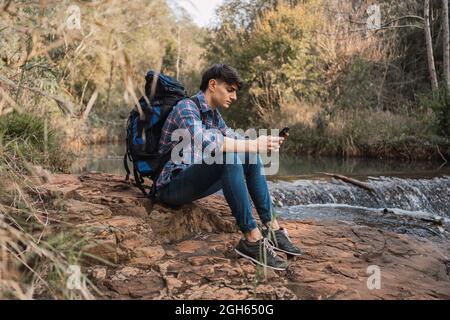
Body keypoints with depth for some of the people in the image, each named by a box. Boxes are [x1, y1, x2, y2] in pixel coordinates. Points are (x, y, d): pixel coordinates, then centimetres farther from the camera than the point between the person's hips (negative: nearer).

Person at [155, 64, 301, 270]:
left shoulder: (213, 113, 12)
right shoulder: (187, 107, -16)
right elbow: (204, 142, -33)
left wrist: (263, 143, -6)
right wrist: (253, 145, -32)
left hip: (193, 182, 9)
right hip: (170, 187, -9)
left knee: (250, 156, 2)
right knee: (228, 156, -31)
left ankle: (271, 227, -4)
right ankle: (252, 239, -30)